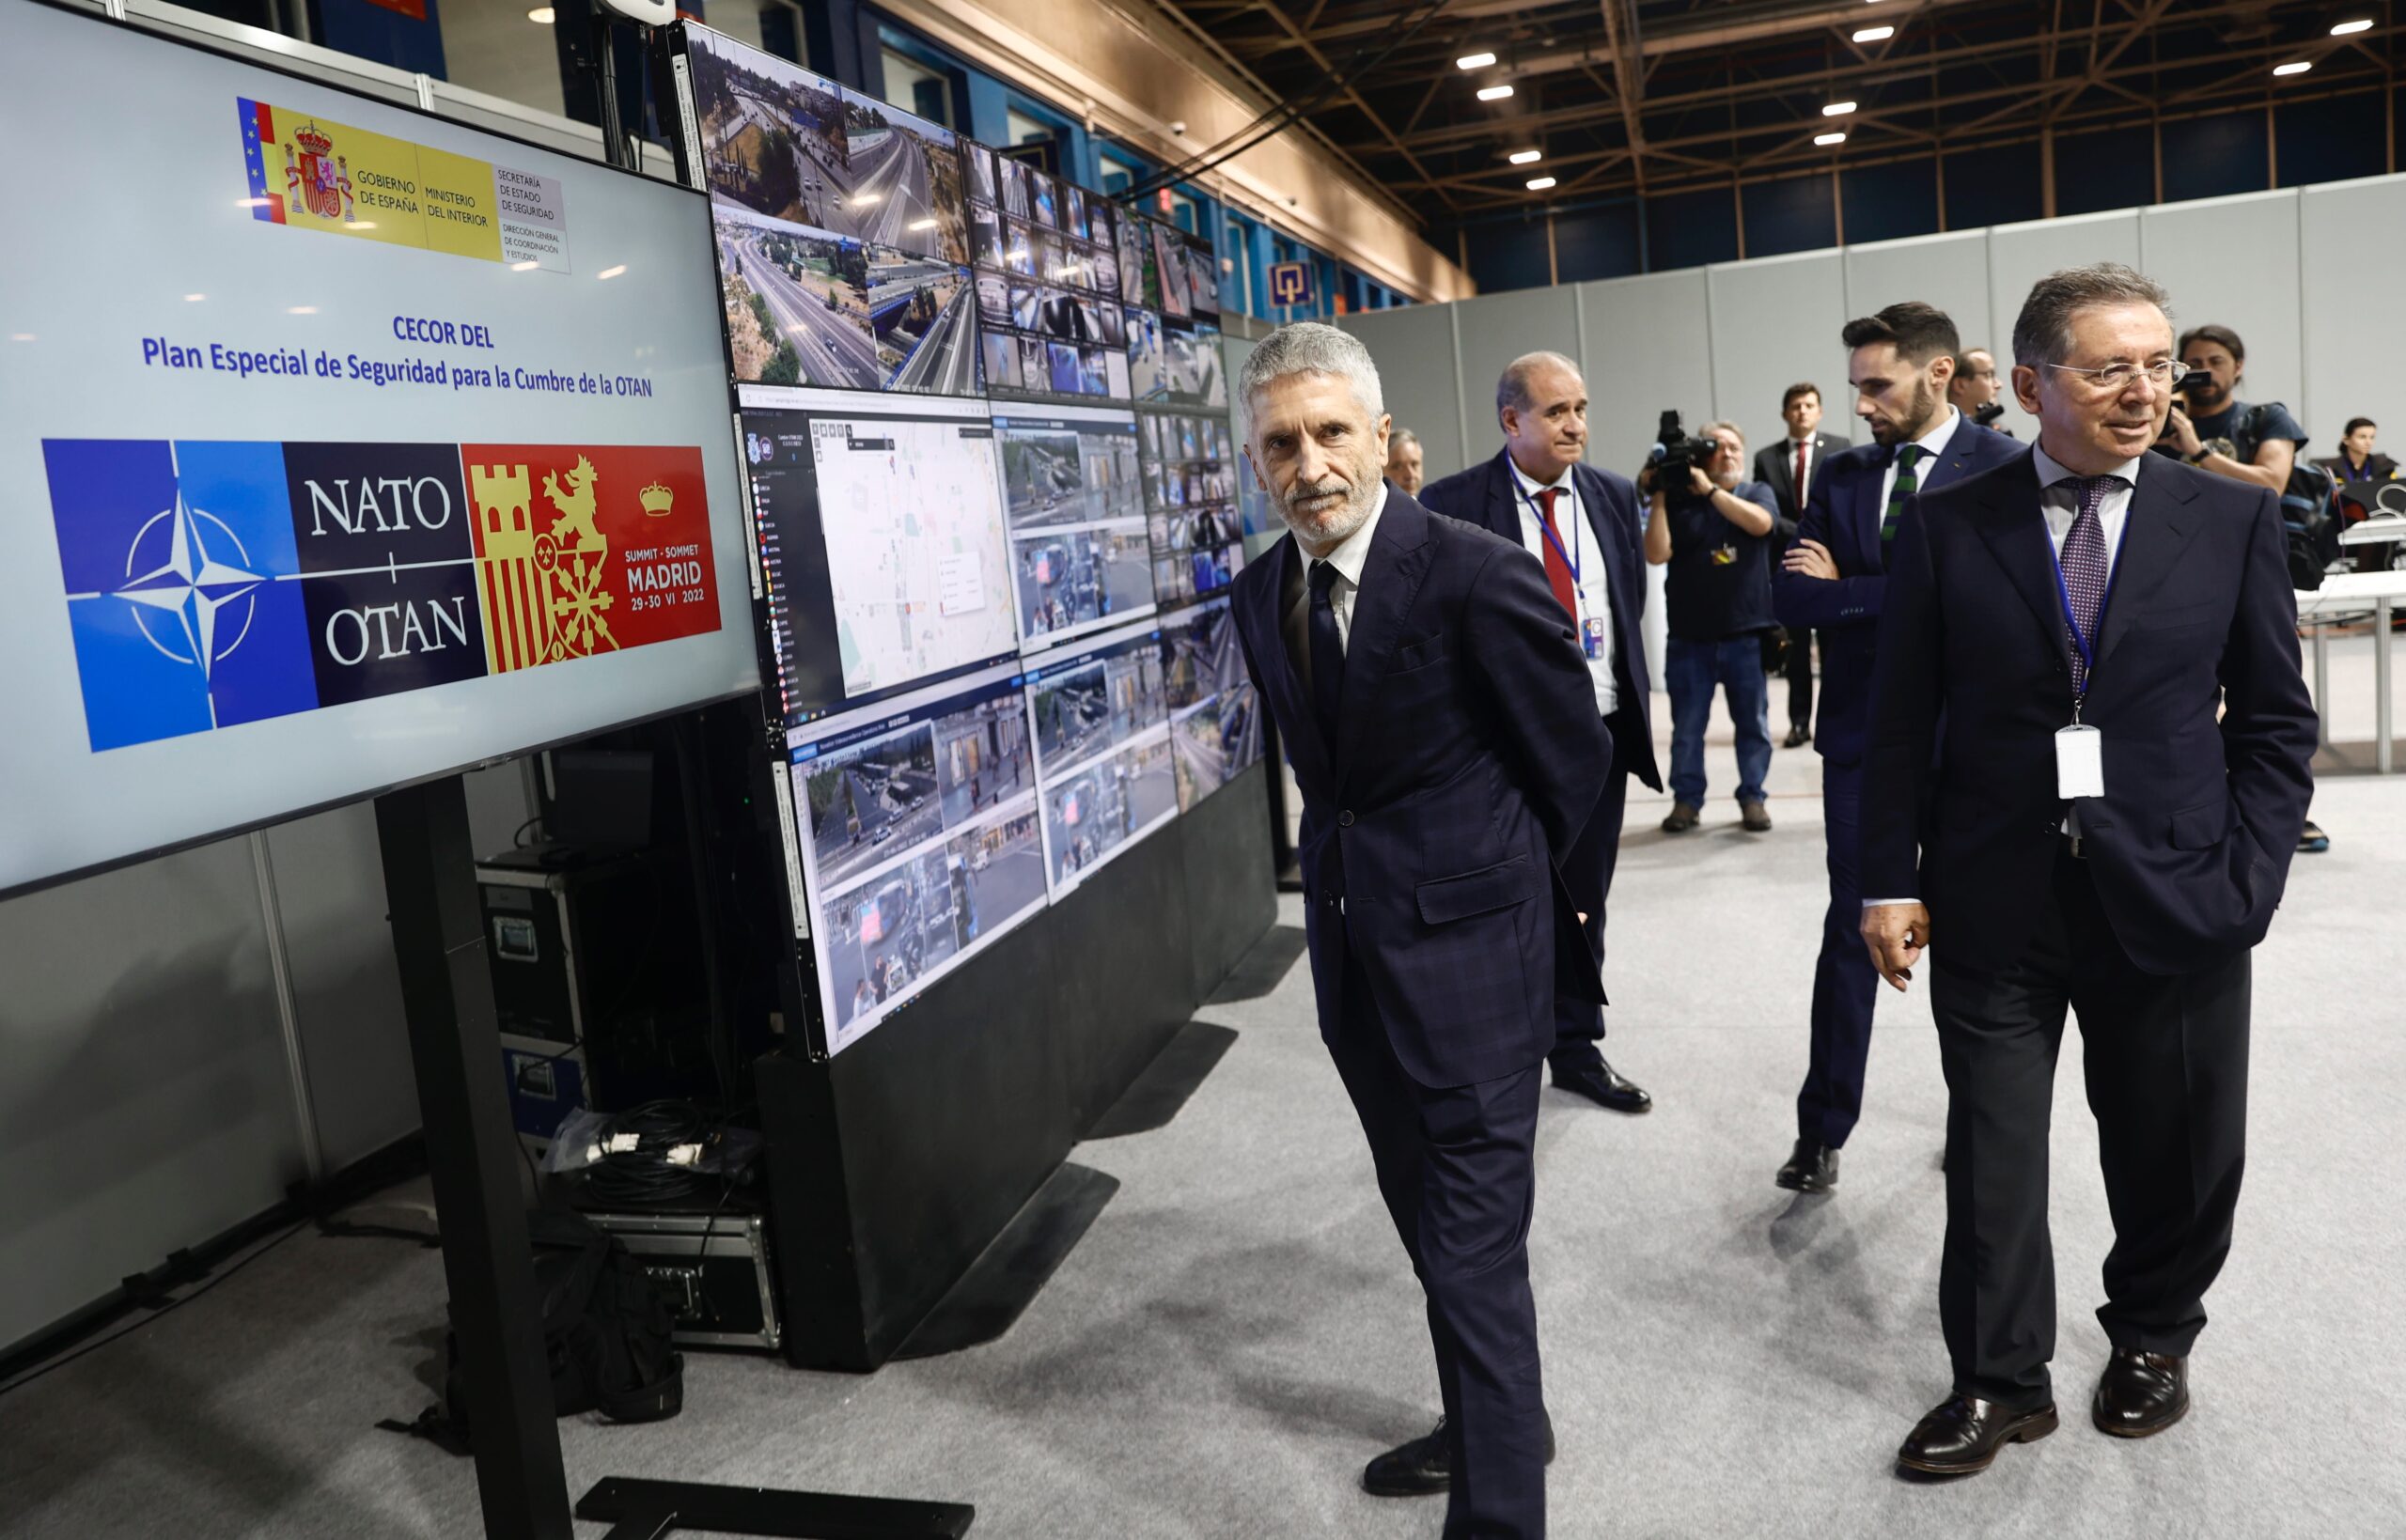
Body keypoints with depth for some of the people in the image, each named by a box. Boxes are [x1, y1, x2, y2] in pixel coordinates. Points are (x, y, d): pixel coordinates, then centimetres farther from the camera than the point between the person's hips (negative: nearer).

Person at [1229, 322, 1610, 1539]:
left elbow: (1574, 757, -6)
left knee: (1473, 1245, -3)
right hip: (1354, 947, 8)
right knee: (1427, 1217, 22)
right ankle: (1491, 1423, 45)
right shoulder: (1262, 594, 3)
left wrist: (1490, 884, 5)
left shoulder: (1480, 575, -18)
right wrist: (1351, 872, 11)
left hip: (1467, 947, -7)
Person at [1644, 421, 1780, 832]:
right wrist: (1658, 498, -10)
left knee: (1753, 723, 6)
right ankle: (1686, 799, 14)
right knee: (1687, 726, 4)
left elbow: (1759, 523, -15)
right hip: (1690, 636, 0)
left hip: (1747, 633, 0)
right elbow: (1657, 555, -7)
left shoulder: (1757, 492, 7)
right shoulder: (1678, 500, 5)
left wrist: (1710, 489, -17)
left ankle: (1752, 798, 17)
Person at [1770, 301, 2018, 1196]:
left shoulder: (2003, 470, -9)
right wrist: (1909, 596, -16)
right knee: (1852, 931, 6)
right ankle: (1822, 1131, 14)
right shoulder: (1840, 476, 5)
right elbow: (1791, 598, -4)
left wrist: (1847, 589, -13)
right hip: (1862, 736, 3)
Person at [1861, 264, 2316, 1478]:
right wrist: (1890, 880, -5)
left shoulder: (2232, 520, 1)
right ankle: (2000, 1382, 24)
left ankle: (2152, 1341, 41)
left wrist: (2245, 879, -5)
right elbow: (1902, 723, 0)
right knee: (1991, 1155, 6)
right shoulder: (1946, 526, -1)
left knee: (2175, 1150, 15)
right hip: (1993, 901, -1)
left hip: (2172, 900, 1)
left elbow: (2276, 723, 4)